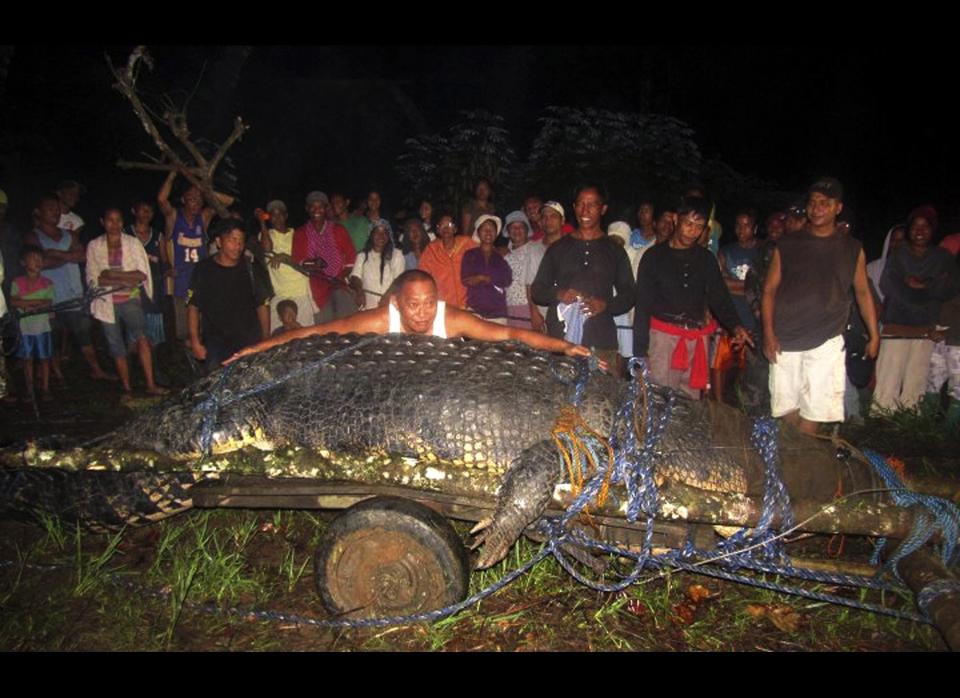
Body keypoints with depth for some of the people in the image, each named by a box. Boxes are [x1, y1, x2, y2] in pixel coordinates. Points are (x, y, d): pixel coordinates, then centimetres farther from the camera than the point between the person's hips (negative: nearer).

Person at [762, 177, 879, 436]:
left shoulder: (852, 249, 8)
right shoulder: (787, 245, 5)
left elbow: (863, 293, 13)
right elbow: (769, 291, 3)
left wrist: (874, 335, 6)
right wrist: (768, 334, -6)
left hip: (826, 342, 0)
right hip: (785, 340, 0)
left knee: (813, 411, -3)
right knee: (787, 408, 4)